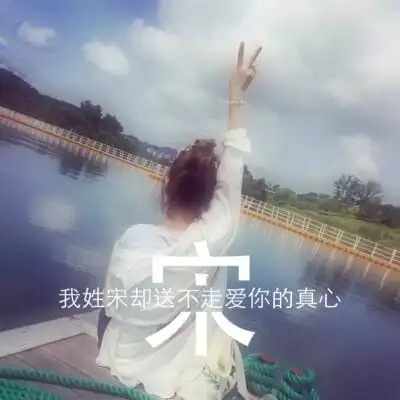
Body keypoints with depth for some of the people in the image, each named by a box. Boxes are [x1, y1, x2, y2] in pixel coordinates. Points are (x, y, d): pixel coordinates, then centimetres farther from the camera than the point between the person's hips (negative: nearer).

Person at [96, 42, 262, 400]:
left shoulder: (131, 240, -18)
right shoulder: (211, 241, -24)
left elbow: (111, 309, -8)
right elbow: (232, 175, -15)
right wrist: (237, 96, -7)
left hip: (119, 367, 3)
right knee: (222, 342, 24)